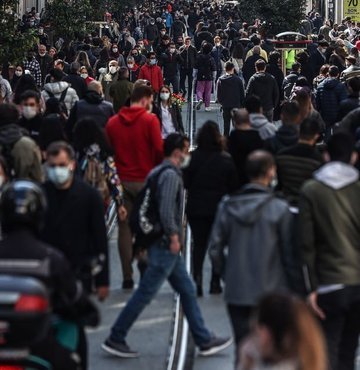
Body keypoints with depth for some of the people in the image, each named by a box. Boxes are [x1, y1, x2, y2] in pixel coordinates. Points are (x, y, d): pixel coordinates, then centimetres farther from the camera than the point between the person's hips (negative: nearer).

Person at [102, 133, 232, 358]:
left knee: (187, 291, 12)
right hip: (166, 246, -10)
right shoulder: (171, 174, -15)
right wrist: (173, 236, -15)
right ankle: (115, 339, 1)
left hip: (167, 247, 10)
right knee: (145, 294, -5)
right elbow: (166, 209, -24)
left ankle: (204, 341, 17)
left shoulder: (159, 172, 14)